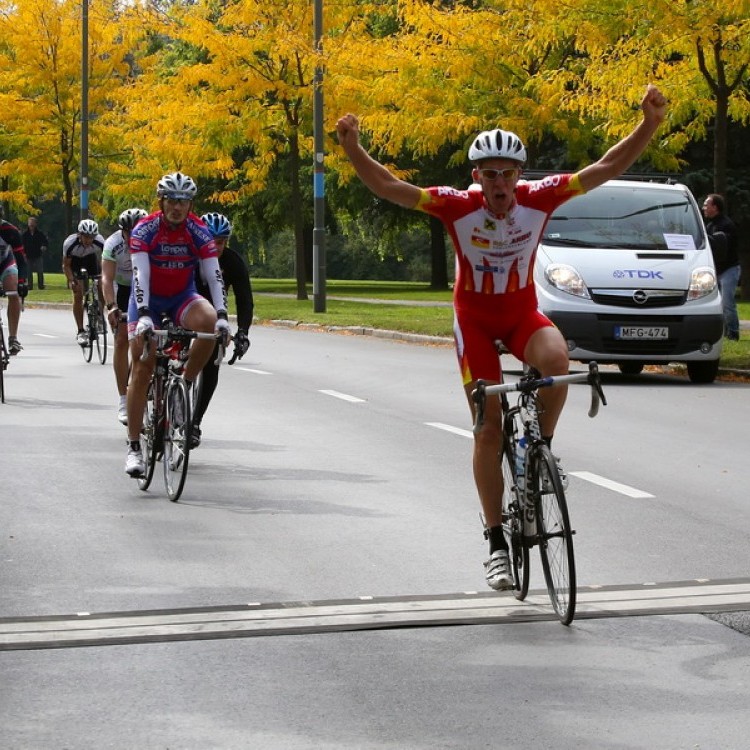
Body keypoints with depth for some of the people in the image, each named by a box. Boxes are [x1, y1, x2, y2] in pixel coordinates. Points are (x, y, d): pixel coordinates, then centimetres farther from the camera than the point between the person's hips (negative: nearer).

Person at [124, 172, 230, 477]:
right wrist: (144, 315, -44)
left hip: (182, 297, 2)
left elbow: (214, 276, -20)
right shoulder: (145, 229, -20)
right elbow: (140, 274, -30)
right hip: (147, 299, -2)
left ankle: (185, 385, -11)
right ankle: (134, 446, -8)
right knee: (141, 369, -11)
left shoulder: (199, 231, -14)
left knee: (210, 322, -32)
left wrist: (222, 316, -34)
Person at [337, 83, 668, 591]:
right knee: (489, 429, -1)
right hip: (475, 319, -1)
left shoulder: (539, 199, -18)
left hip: (523, 314, 1)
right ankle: (497, 541, 10)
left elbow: (607, 169, -20)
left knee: (556, 359, -35)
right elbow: (389, 187, -25)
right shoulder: (458, 206, -21)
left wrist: (650, 124, -31)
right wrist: (353, 149, -40)